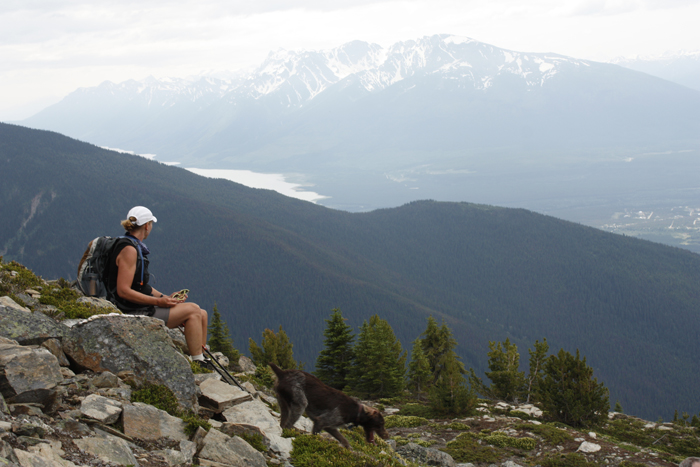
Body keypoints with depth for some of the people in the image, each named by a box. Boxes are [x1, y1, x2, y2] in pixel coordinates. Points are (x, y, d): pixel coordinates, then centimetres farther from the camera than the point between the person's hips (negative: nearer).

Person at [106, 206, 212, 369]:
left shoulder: (136, 247, 14)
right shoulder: (129, 250, -17)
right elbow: (123, 291, -24)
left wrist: (165, 297, 4)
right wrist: (158, 302, -20)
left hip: (143, 307, 10)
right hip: (134, 313, -10)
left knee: (201, 315, 4)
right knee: (192, 310, -14)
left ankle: (201, 360, 7)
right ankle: (198, 364, -9)